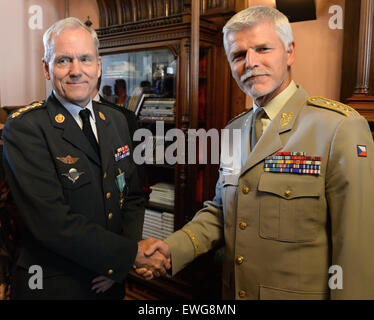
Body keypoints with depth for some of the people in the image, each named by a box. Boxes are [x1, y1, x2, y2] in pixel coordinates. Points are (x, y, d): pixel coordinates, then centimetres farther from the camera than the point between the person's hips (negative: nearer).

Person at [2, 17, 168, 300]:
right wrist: (130, 254, -19)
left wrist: (120, 264, -9)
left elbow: (132, 195, 4)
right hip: (54, 286, -5)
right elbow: (53, 222, -24)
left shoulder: (117, 121, 1)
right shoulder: (24, 128, -16)